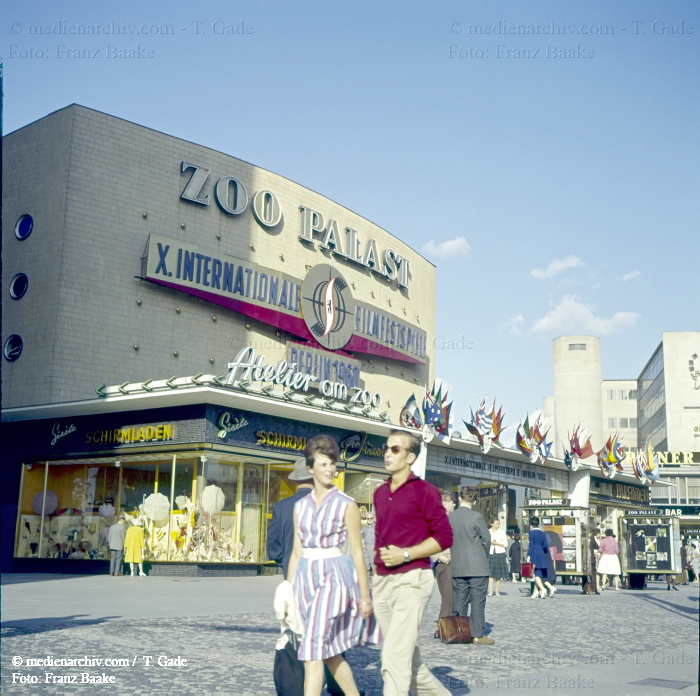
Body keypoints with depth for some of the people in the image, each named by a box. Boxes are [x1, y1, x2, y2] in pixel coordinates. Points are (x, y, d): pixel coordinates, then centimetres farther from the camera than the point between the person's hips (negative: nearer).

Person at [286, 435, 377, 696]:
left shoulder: (346, 505, -4)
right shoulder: (301, 506, 10)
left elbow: (357, 552, -4)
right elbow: (296, 552, 13)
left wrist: (364, 595, -4)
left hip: (335, 576, -5)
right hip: (306, 577, 6)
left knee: (313, 646, -14)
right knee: (329, 650, 13)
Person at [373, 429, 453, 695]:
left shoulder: (424, 491, -6)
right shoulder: (380, 493, 14)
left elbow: (444, 536, -8)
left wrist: (406, 554, -17)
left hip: (412, 580, -7)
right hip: (383, 583, 7)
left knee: (394, 657, -13)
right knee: (409, 659, 15)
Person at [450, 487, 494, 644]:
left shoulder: (449, 518, 2)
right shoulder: (476, 517, -11)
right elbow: (486, 539, -5)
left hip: (457, 566, 5)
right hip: (477, 566, -4)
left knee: (459, 601, 10)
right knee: (478, 601, 1)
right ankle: (478, 635, 1)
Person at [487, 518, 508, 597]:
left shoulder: (502, 532, 5)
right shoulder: (488, 532, 6)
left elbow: (505, 544, 3)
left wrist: (497, 543, -8)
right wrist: (491, 543, -10)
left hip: (500, 553, 0)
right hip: (490, 554, 0)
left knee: (499, 574, 1)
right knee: (490, 572, -9)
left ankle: (497, 591, 8)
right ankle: (490, 591, -12)